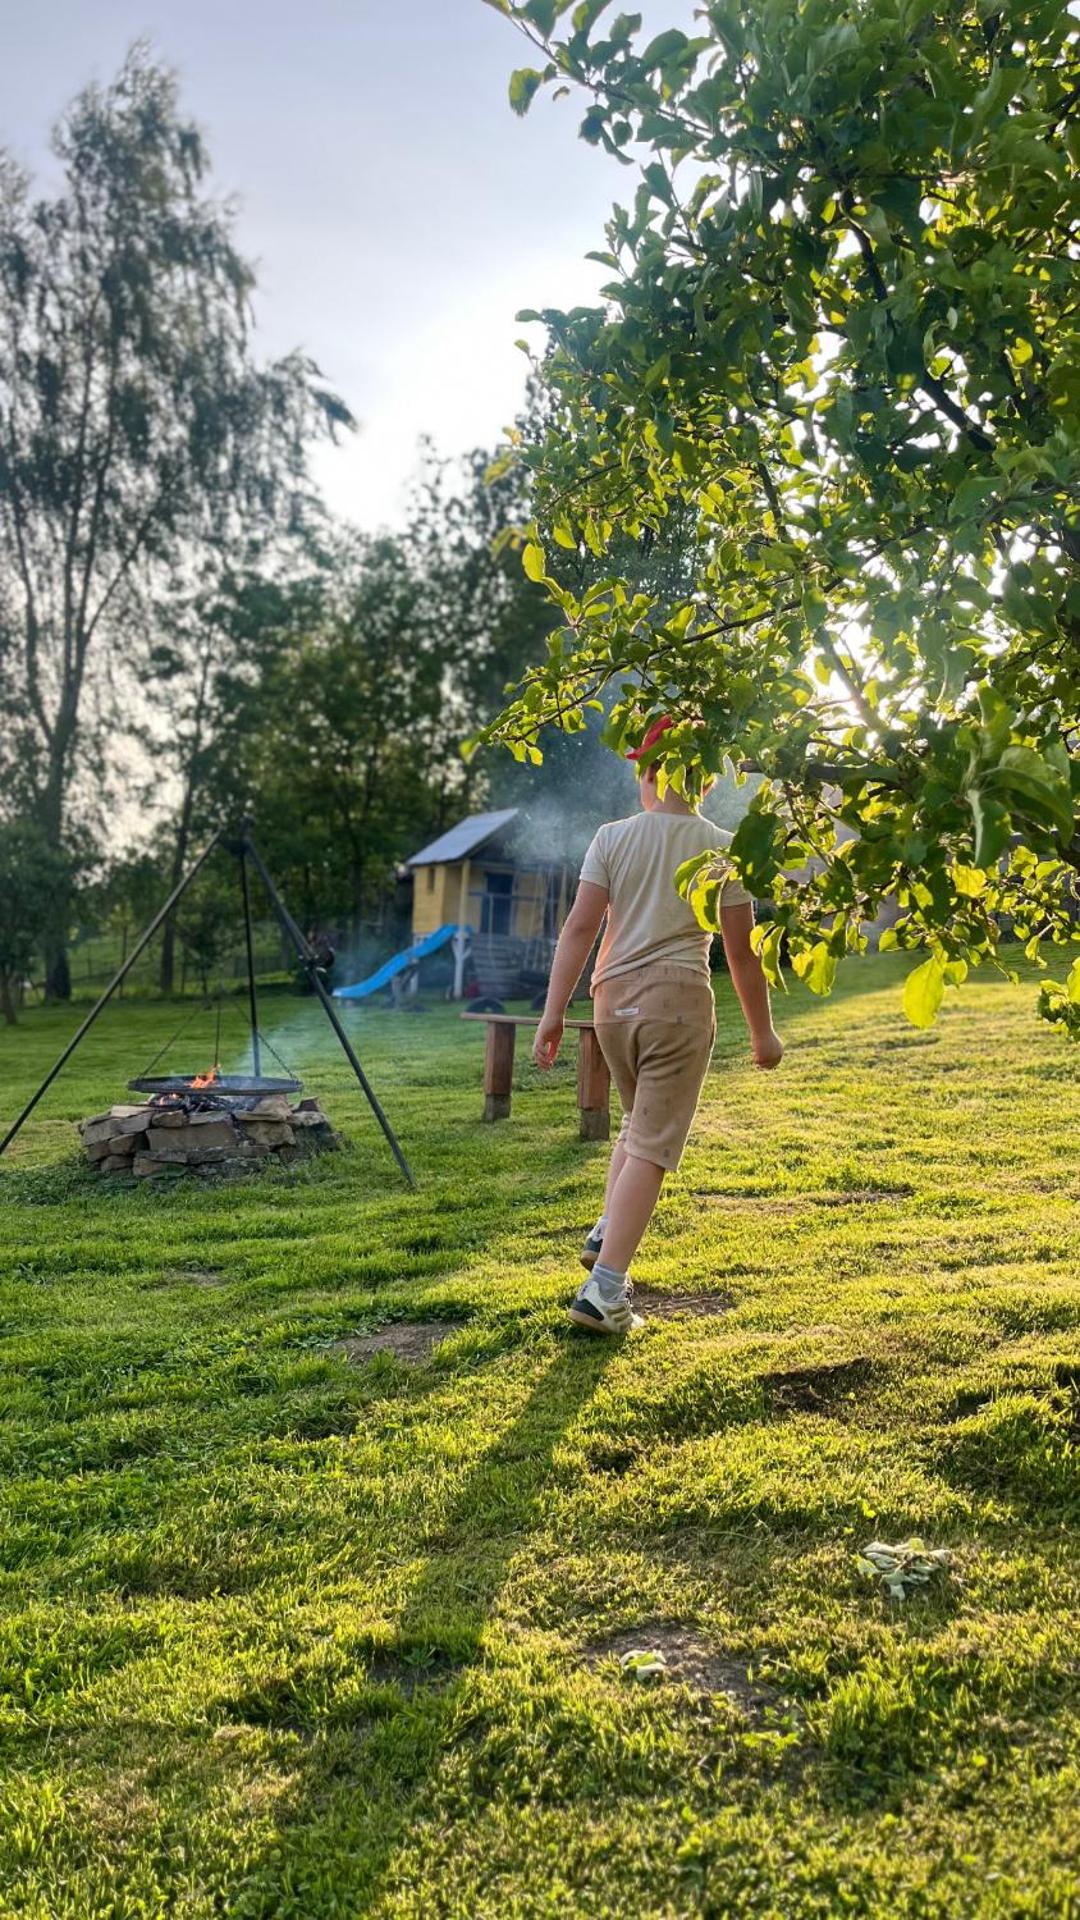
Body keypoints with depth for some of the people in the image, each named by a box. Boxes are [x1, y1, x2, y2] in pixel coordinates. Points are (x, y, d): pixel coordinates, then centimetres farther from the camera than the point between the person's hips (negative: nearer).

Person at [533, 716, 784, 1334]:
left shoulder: (613, 837, 2)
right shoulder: (721, 847, -2)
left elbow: (579, 927, -4)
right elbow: (741, 951, -1)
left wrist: (553, 1012, -1)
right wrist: (763, 1032, 9)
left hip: (614, 999, 3)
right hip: (680, 1000, -3)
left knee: (641, 1124, 27)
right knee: (651, 1146, -1)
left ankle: (607, 1235, 17)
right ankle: (604, 1289, -4)